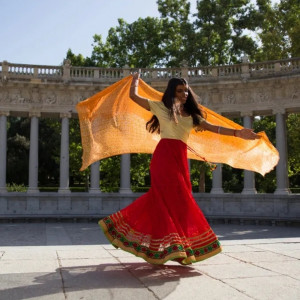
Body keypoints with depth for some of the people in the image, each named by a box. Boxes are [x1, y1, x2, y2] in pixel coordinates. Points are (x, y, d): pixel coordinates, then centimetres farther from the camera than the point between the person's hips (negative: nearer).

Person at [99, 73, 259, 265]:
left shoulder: (192, 115, 18)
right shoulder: (161, 108, 7)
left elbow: (213, 128, 9)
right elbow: (133, 96, 9)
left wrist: (236, 133, 0)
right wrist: (136, 80, 26)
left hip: (181, 158, 5)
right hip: (164, 156, -4)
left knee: (162, 197, 5)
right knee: (173, 198, -9)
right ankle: (174, 245, -6)